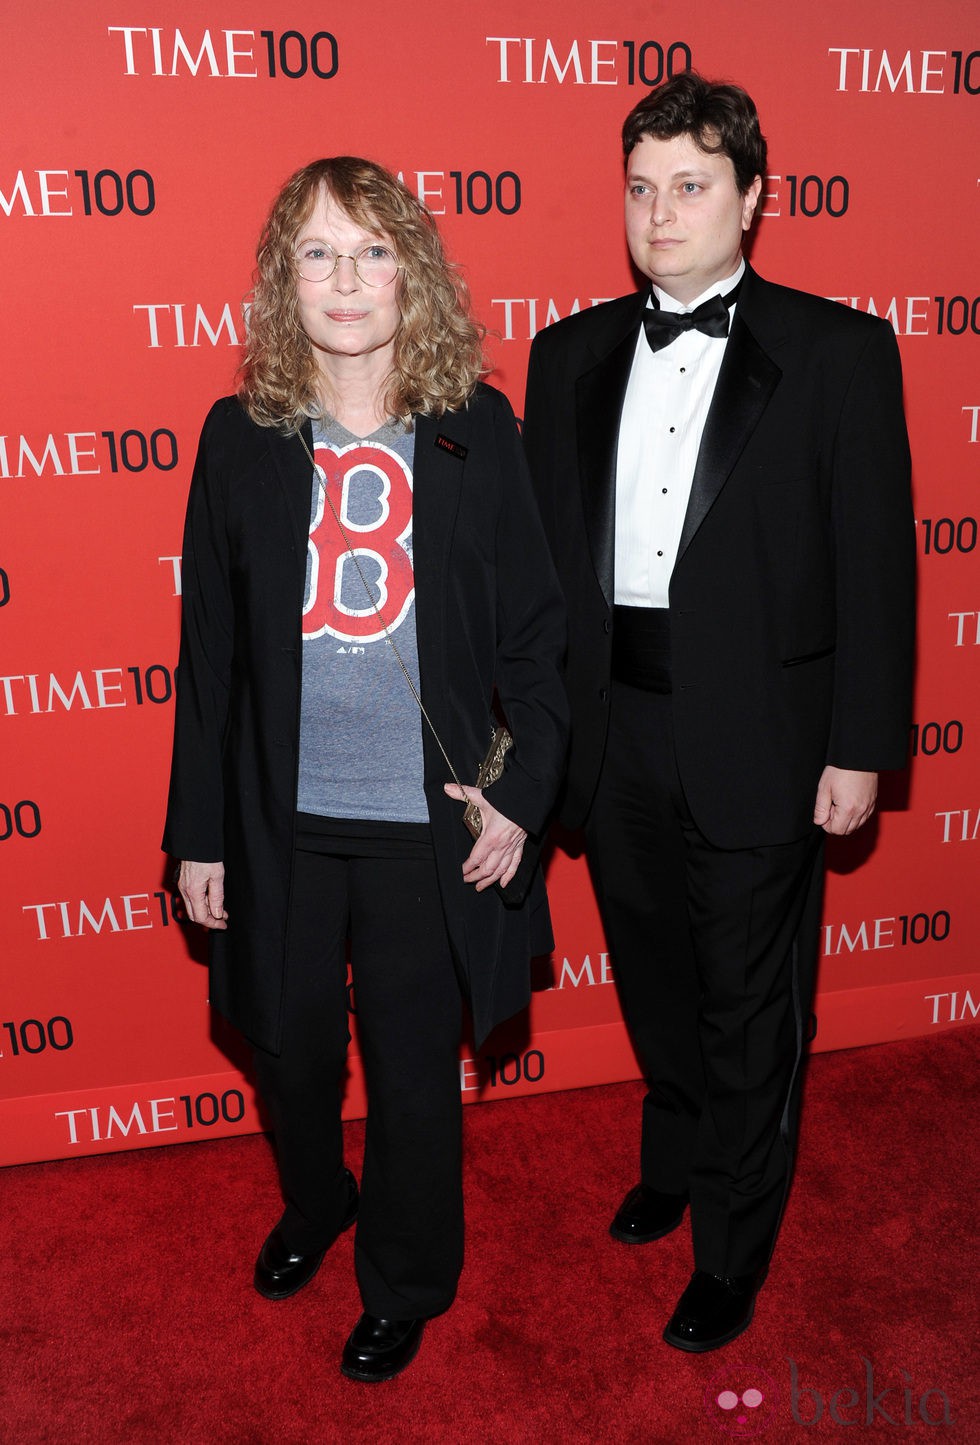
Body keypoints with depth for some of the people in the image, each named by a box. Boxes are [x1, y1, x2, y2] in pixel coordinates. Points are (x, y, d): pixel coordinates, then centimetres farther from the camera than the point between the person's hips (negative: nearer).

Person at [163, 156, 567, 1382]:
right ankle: (313, 1202, 53)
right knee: (290, 1047, 19)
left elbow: (535, 626, -1)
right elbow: (209, 650, 1)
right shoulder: (239, 436, -1)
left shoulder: (477, 430, -4)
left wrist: (523, 791, -9)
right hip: (282, 821, 2)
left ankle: (407, 1281, 42)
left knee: (414, 1064, 13)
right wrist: (196, 834, 2)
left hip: (429, 822, -1)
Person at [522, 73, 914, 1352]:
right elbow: (542, 549, 6)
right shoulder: (571, 355, 7)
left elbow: (875, 566, -6)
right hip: (614, 731, 4)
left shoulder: (838, 354, -4)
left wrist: (861, 748, -9)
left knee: (750, 1010, 11)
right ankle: (674, 1163, 48)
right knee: (655, 985, 21)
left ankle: (731, 1254, 34)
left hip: (758, 740, -3)